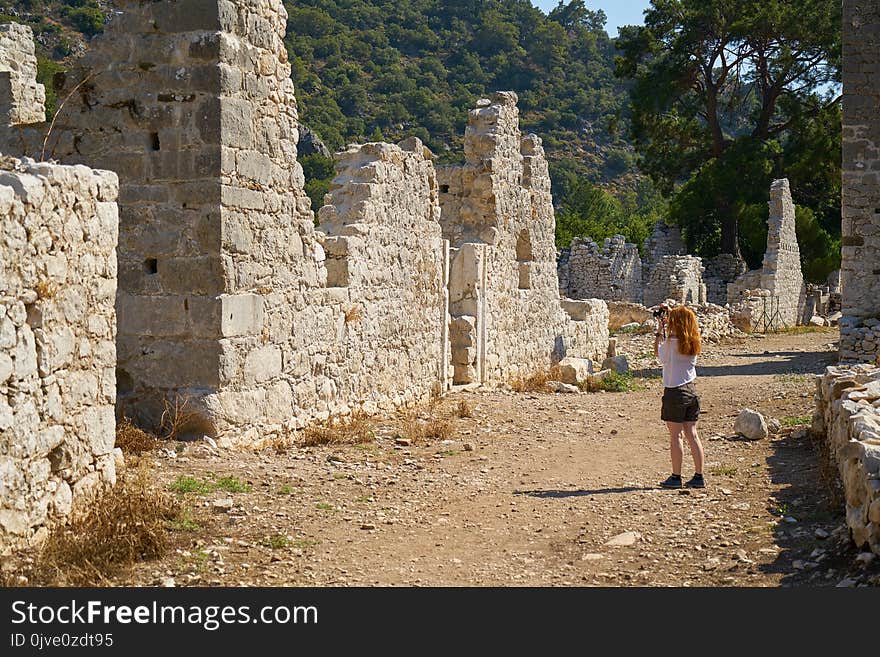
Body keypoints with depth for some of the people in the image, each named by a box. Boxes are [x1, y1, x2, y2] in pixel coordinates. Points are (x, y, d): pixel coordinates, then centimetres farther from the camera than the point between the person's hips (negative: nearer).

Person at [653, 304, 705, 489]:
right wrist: (668, 322, 18)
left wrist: (660, 330, 5)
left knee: (675, 436, 1)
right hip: (691, 390, 6)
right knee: (692, 434, 9)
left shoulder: (671, 342, -16)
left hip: (674, 392, -6)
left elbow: (658, 352, 2)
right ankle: (699, 476, 10)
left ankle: (676, 477, 5)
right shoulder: (693, 342, 2)